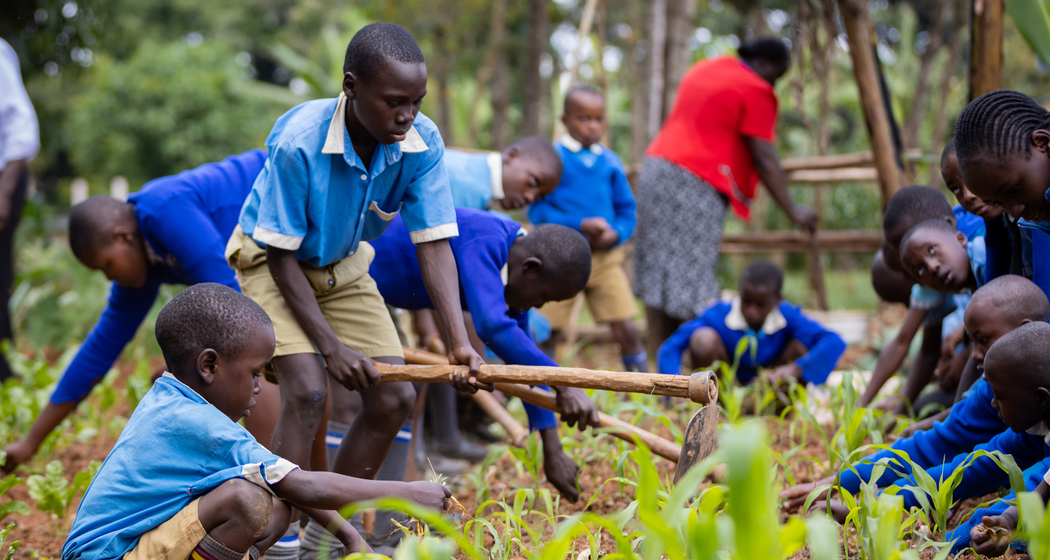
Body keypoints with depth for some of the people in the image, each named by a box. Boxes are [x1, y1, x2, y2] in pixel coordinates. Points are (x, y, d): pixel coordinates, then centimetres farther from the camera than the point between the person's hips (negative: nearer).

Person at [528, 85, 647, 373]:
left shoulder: (610, 162, 9)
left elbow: (626, 209, 12)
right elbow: (537, 210, -8)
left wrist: (616, 233, -10)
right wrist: (581, 225, -18)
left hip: (605, 257, 3)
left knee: (627, 330, -5)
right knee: (549, 333, 0)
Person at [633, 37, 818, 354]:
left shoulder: (704, 68, 21)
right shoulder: (755, 91, -6)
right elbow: (764, 159, -9)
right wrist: (792, 211, -5)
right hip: (696, 183, -8)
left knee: (656, 271, 6)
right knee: (693, 278, -8)